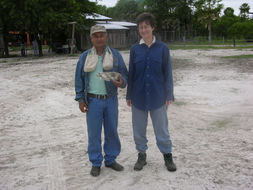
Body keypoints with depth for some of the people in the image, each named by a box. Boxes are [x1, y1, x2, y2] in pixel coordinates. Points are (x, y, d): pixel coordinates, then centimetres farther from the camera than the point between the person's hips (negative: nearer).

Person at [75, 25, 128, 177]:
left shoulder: (115, 55, 3)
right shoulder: (85, 56, 4)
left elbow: (124, 74, 3)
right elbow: (79, 78, 5)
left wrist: (122, 82, -21)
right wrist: (80, 99, 0)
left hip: (111, 100, 1)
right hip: (93, 101, 0)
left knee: (112, 131, 10)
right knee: (94, 133, 5)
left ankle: (111, 159, 28)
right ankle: (96, 163, 20)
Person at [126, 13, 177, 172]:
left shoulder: (162, 48, -3)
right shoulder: (135, 49, 1)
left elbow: (167, 73, 0)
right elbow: (131, 73, 6)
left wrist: (169, 95, -3)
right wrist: (129, 95, 5)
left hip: (157, 96, -2)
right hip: (139, 96, 2)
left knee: (161, 127, 9)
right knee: (139, 128, 12)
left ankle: (167, 155, 26)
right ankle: (142, 155, 29)